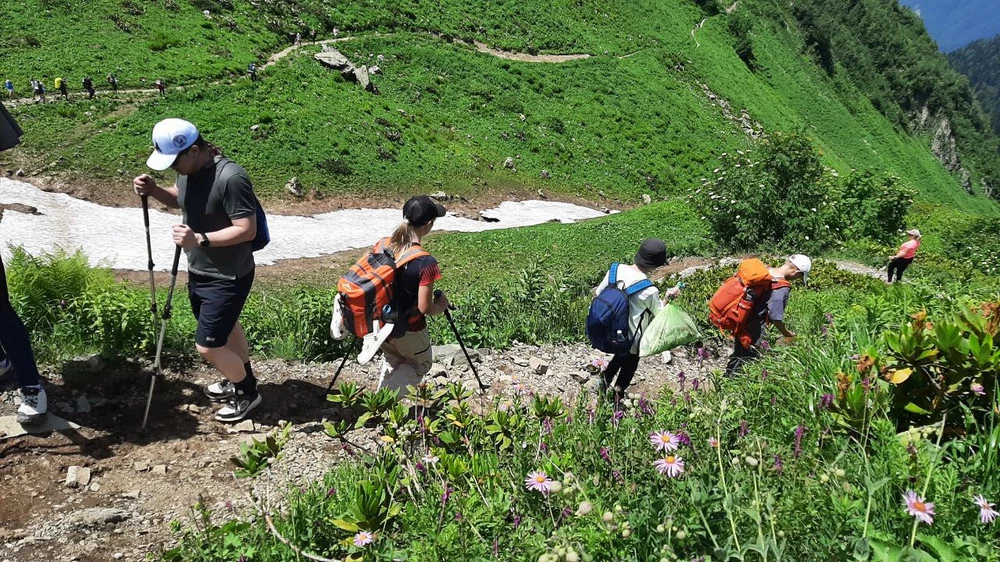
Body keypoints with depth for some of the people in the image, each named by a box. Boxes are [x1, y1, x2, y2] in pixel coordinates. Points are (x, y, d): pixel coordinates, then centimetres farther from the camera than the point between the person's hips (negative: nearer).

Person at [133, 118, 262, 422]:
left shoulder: (230, 178, -29)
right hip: (198, 272, 9)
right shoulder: (189, 171, -3)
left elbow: (247, 229, -29)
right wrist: (153, 190, -3)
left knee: (207, 346, -3)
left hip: (227, 278, -9)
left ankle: (247, 393, 21)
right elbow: (178, 199, 17)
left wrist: (200, 239, -36)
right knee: (227, 327, 25)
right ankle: (239, 380, 47)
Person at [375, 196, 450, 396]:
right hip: (409, 330, -6)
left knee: (391, 361, 31)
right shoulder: (425, 263, -27)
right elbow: (425, 308, -23)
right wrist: (441, 305, -3)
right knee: (421, 364, 22)